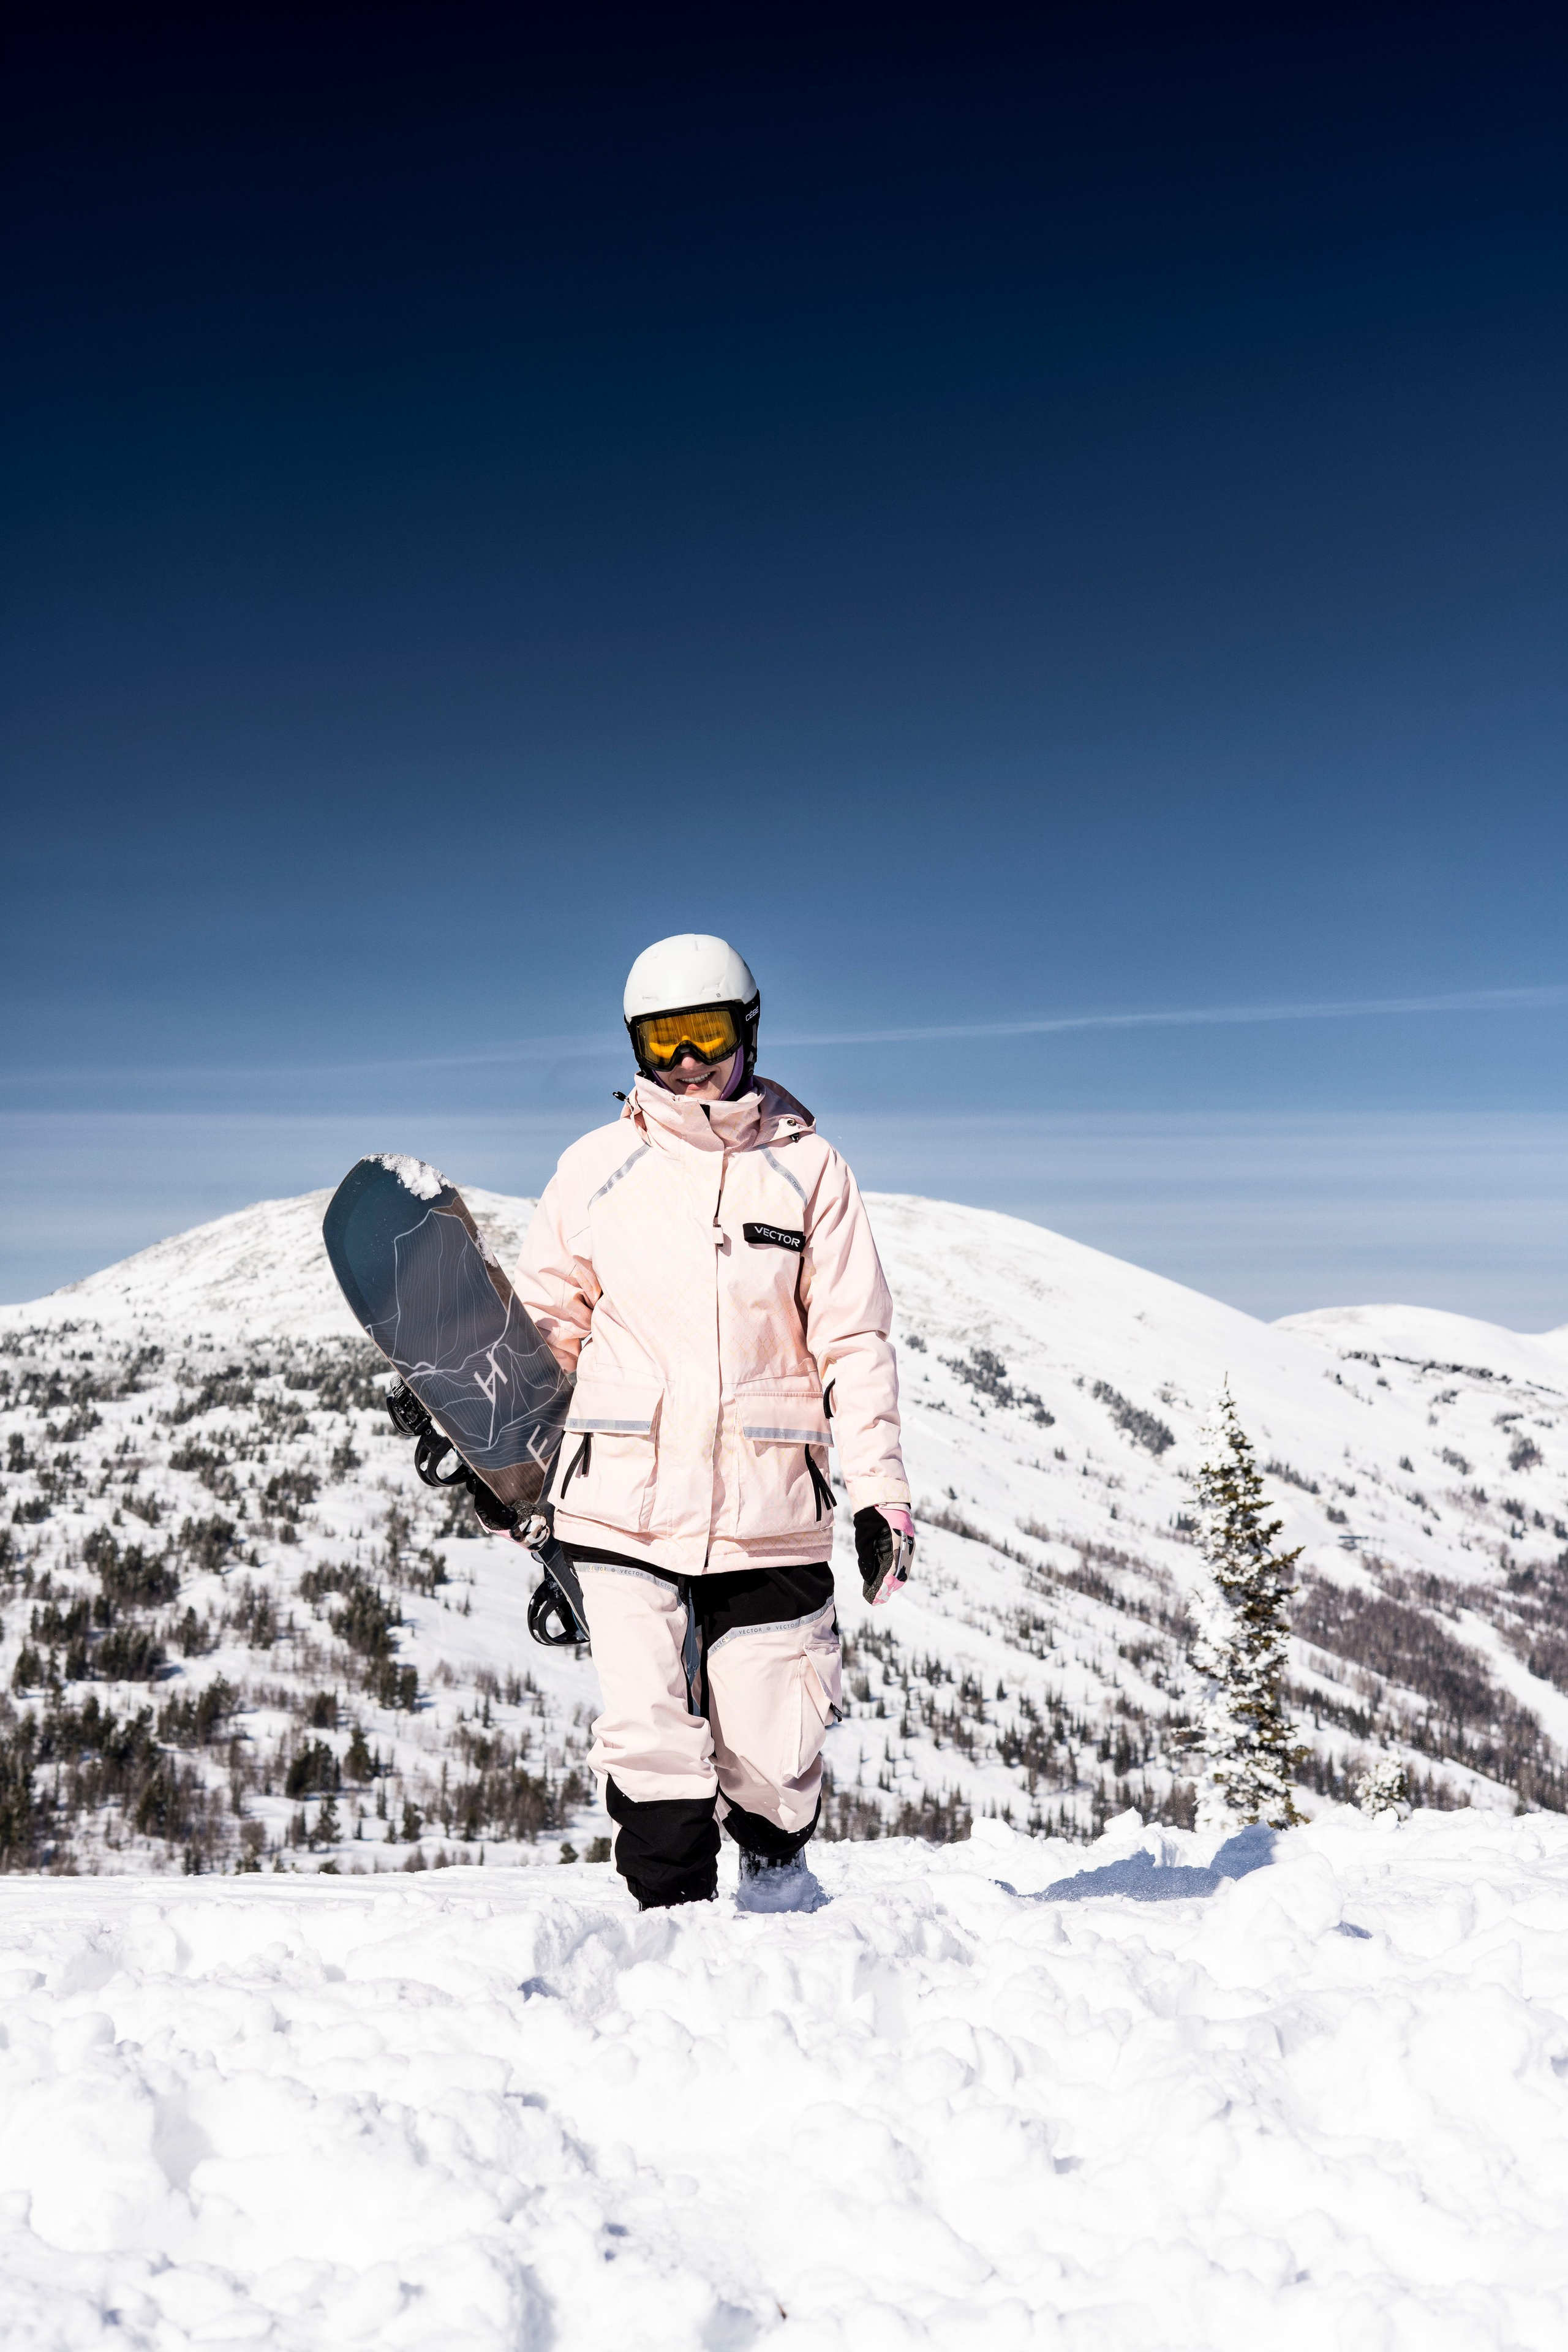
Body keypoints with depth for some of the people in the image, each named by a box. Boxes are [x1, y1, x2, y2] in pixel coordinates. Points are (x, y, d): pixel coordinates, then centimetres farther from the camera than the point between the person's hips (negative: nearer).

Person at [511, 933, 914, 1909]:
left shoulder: (808, 1168, 3)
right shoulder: (597, 1167, 5)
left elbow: (855, 1341, 3)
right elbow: (545, 1319, 15)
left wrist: (881, 1488, -3)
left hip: (770, 1511, 0)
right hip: (626, 1506, 0)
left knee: (772, 1753, 7)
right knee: (650, 1746, -5)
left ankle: (778, 1866, 40)